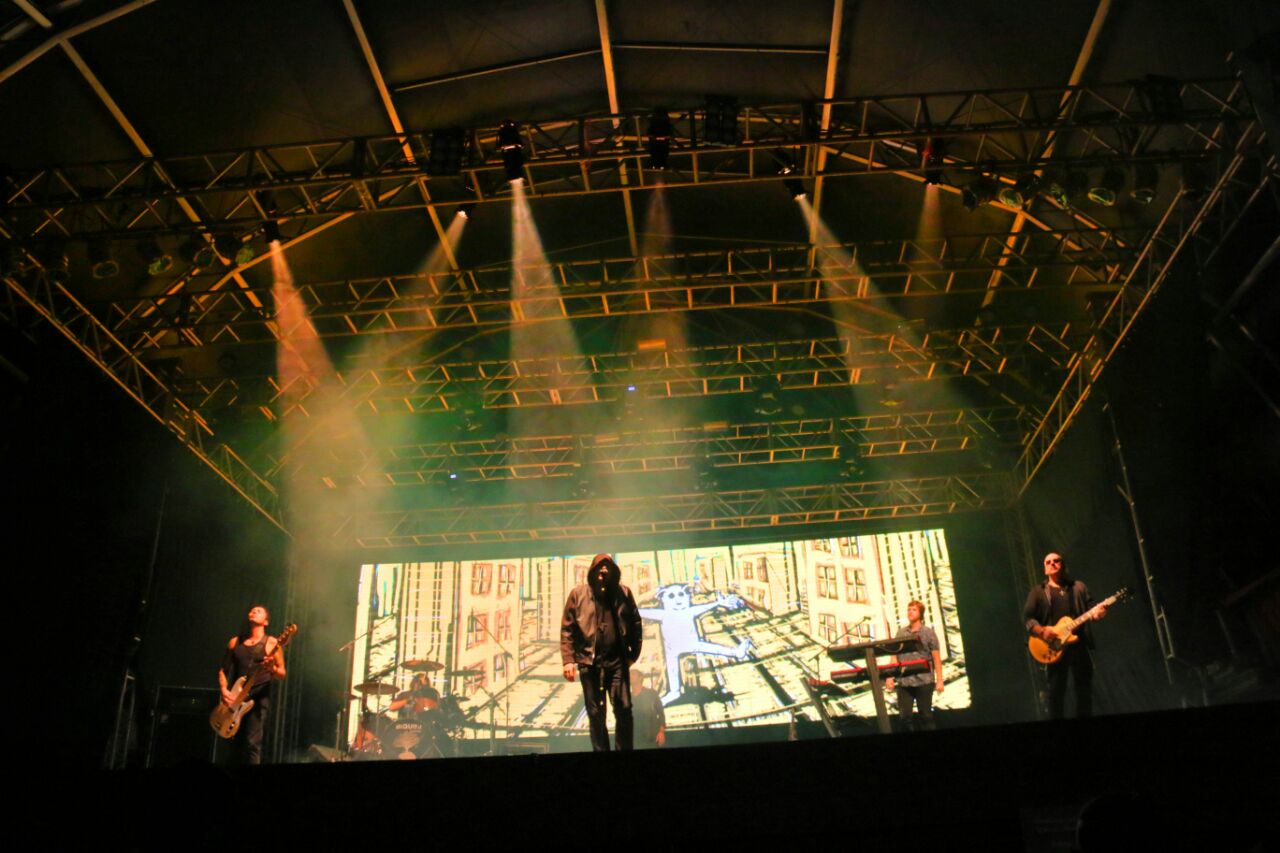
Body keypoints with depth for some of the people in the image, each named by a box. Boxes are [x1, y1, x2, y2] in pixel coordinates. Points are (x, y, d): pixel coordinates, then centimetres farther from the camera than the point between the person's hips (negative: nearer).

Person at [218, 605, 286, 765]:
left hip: (259, 697, -5)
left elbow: (282, 674, -1)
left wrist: (272, 668, -24)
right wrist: (224, 690, -3)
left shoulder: (271, 643, 0)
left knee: (252, 743, -15)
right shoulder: (235, 642, 13)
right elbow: (223, 669, 14)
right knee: (238, 743, 7)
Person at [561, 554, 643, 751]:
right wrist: (568, 659, -7)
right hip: (589, 661, 0)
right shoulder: (578, 593, 4)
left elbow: (635, 624, 11)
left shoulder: (623, 593, 8)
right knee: (596, 714, 4)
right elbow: (567, 628, 1)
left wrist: (634, 652, 3)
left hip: (617, 660, 0)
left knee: (623, 709, -3)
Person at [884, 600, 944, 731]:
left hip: (924, 681, -2)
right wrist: (890, 676, 2)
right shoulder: (900, 633, 9)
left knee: (926, 715, 4)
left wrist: (939, 680, -6)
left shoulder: (928, 633, 2)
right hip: (904, 681, 3)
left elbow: (936, 658, 0)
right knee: (905, 715, 2)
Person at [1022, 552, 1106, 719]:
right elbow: (1027, 617, 2)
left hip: (1080, 644, 2)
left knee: (1084, 688, 4)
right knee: (1056, 691, -3)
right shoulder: (1038, 591, 10)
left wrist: (1097, 613, -14)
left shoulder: (1078, 587, 17)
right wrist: (1041, 631, -16)